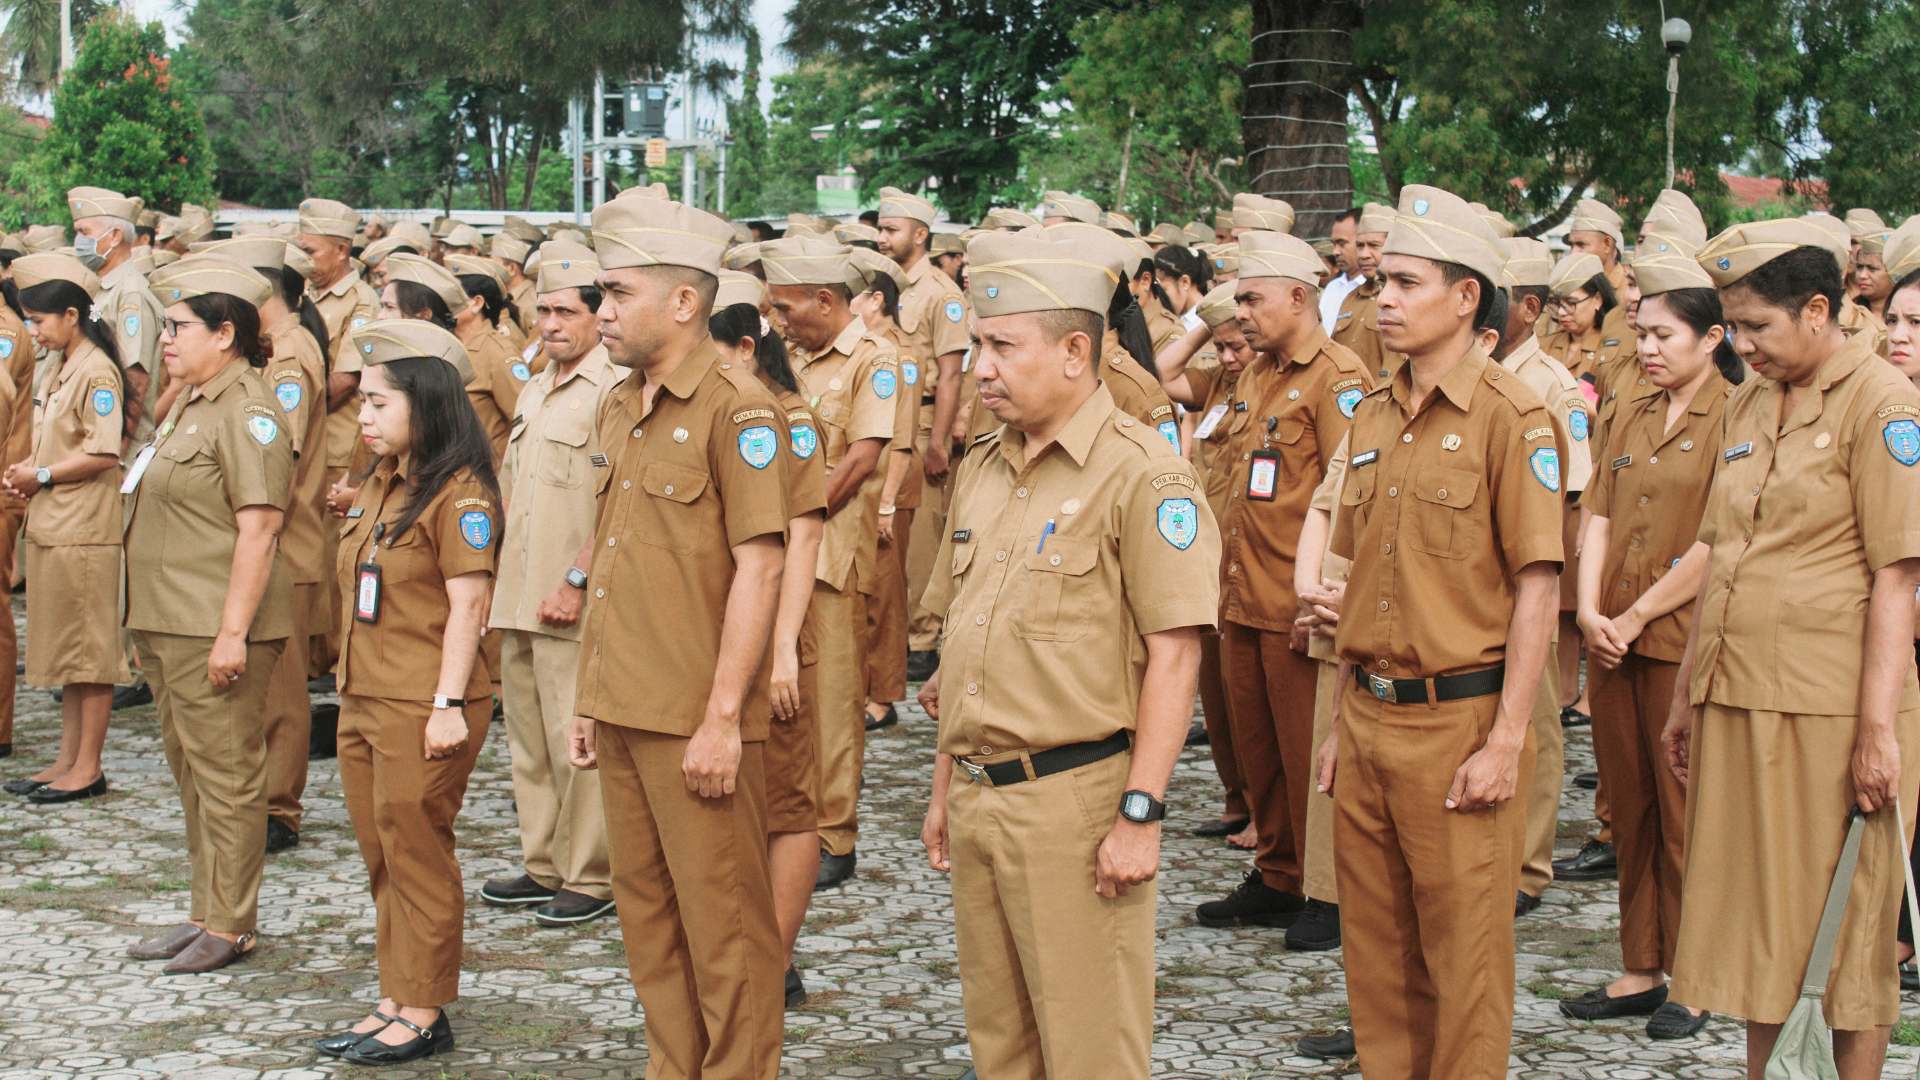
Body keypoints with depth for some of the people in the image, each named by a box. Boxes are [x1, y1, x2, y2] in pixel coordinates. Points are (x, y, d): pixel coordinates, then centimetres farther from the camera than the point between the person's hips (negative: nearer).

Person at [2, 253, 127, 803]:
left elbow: (102, 454, -20)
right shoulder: (60, 372, 16)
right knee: (65, 651, 13)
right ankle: (68, 759, 20)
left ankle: (88, 767, 4)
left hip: (85, 532, -10)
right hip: (51, 528, 10)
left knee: (90, 651, -2)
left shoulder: (96, 372, -14)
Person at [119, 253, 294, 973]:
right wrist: (151, 626, 21)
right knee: (191, 771, 16)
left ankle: (229, 924, 6)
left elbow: (257, 530, -20)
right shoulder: (189, 405, 16)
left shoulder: (247, 412, -14)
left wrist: (232, 631, -24)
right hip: (168, 621, 10)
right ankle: (207, 912, 25)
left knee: (225, 774, -2)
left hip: (216, 628, -10)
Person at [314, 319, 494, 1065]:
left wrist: (448, 703, -20)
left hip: (422, 713, -9)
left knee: (417, 859, 0)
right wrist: (353, 686, 17)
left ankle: (423, 1013, 10)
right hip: (364, 702, 9)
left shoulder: (458, 493, -13)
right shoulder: (378, 487, 13)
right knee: (382, 860, 14)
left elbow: (467, 603, -17)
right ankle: (397, 1001, 23)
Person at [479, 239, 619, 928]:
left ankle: (591, 878, 4)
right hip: (519, 599, 9)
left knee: (578, 743, -5)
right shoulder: (534, 393, 18)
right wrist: (502, 581, 19)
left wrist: (579, 582, -18)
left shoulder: (613, 391, -10)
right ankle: (543, 866, 24)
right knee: (529, 741, 14)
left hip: (574, 606, -9)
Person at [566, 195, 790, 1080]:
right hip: (624, 710, 8)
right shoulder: (618, 408, 12)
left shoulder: (736, 408, -12)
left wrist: (723, 717, -19)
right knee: (646, 908, 15)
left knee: (723, 921, 2)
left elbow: (757, 567, -16)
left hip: (697, 722, -8)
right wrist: (589, 696, 16)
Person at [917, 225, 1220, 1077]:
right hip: (979, 797, 8)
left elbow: (1173, 655, -15)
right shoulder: (980, 471, 13)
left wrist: (1140, 813, -19)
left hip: (1075, 798, -7)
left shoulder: (1142, 474, -12)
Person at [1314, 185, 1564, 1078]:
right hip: (1369, 717, 6)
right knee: (1375, 940, 14)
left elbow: (1535, 591, -12)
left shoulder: (1510, 418, -10)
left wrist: (1506, 743, -16)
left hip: (1458, 719, -6)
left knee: (1463, 951, 3)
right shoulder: (1373, 417, 10)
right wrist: (1343, 721, 14)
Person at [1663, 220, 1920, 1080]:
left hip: (1831, 707, -7)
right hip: (1738, 699, 7)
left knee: (1843, 922, 3)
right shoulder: (1746, 404, 13)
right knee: (1757, 912, 13)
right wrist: (1686, 696, 17)